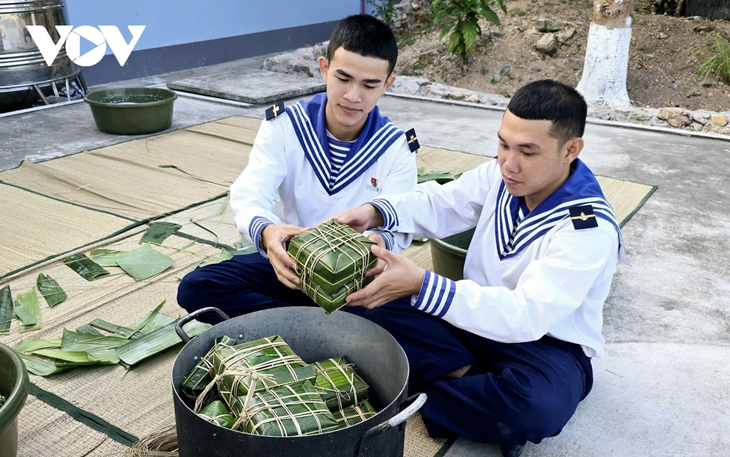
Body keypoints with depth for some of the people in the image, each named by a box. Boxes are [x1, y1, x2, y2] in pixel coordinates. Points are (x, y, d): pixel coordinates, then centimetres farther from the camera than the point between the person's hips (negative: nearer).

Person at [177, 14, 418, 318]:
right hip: (289, 262, 2)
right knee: (195, 288, -21)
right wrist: (265, 231, -44)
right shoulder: (284, 125, -7)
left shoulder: (396, 149, -7)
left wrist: (381, 243, -44)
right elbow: (248, 195, -19)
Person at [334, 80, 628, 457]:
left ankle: (411, 398, -19)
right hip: (477, 318, 6)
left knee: (538, 404, -41)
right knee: (364, 303, -11)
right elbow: (440, 204, 3)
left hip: (546, 343, -5)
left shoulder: (590, 229, -26)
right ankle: (466, 374, -14)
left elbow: (528, 315, -35)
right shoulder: (503, 175, -5)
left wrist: (421, 285, -45)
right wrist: (375, 212, -20)